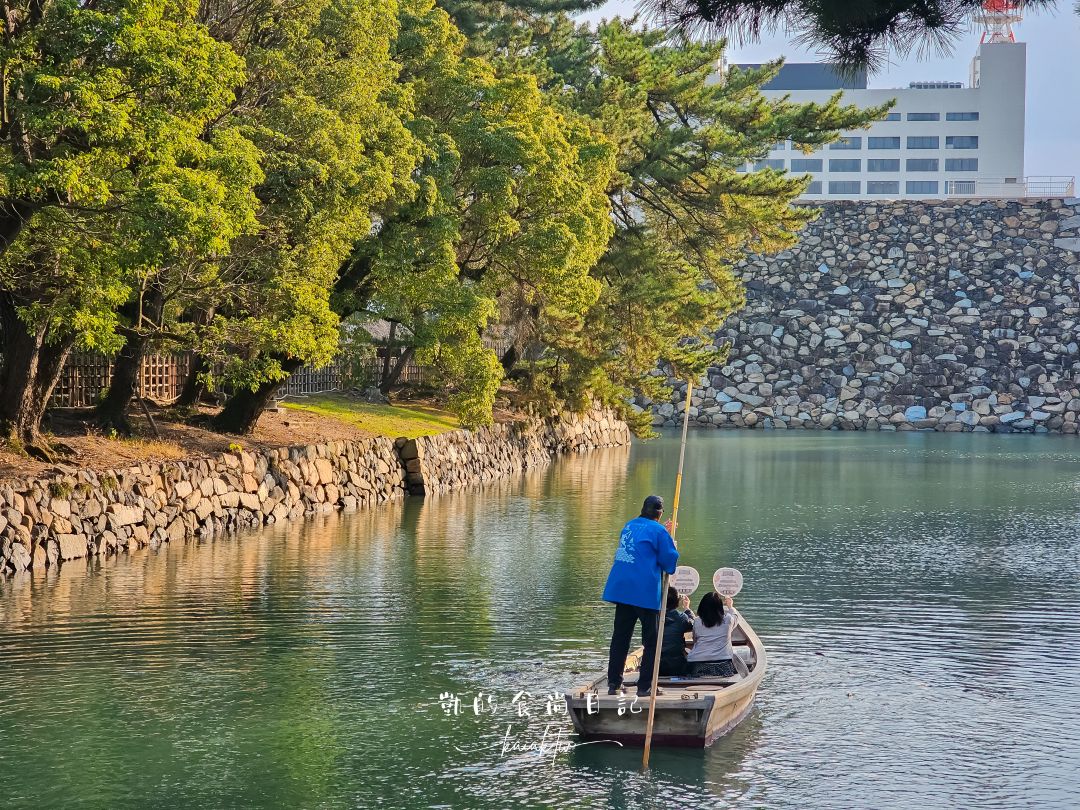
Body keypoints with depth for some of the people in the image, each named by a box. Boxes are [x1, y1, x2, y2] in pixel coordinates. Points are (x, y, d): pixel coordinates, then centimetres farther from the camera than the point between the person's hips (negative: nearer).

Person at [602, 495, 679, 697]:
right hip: (646, 591, -7)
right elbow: (669, 560, -6)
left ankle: (614, 683, 12)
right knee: (652, 641, 2)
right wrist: (672, 547, 13)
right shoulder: (659, 531, -7)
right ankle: (644, 686, -1)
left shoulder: (629, 526, 14)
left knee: (620, 637, 12)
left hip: (621, 589, 7)